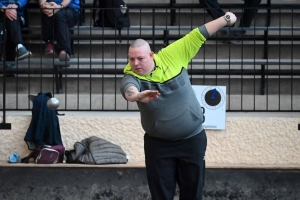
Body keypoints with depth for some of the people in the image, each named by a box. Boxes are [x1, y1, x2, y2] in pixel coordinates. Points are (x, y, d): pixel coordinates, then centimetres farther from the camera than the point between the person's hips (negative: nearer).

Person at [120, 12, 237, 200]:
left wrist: (225, 19, 0)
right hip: (158, 143, 0)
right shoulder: (132, 75, -16)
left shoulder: (171, 56, -11)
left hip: (192, 139, 1)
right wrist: (137, 95, -63)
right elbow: (128, 88, -40)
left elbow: (198, 35, -3)